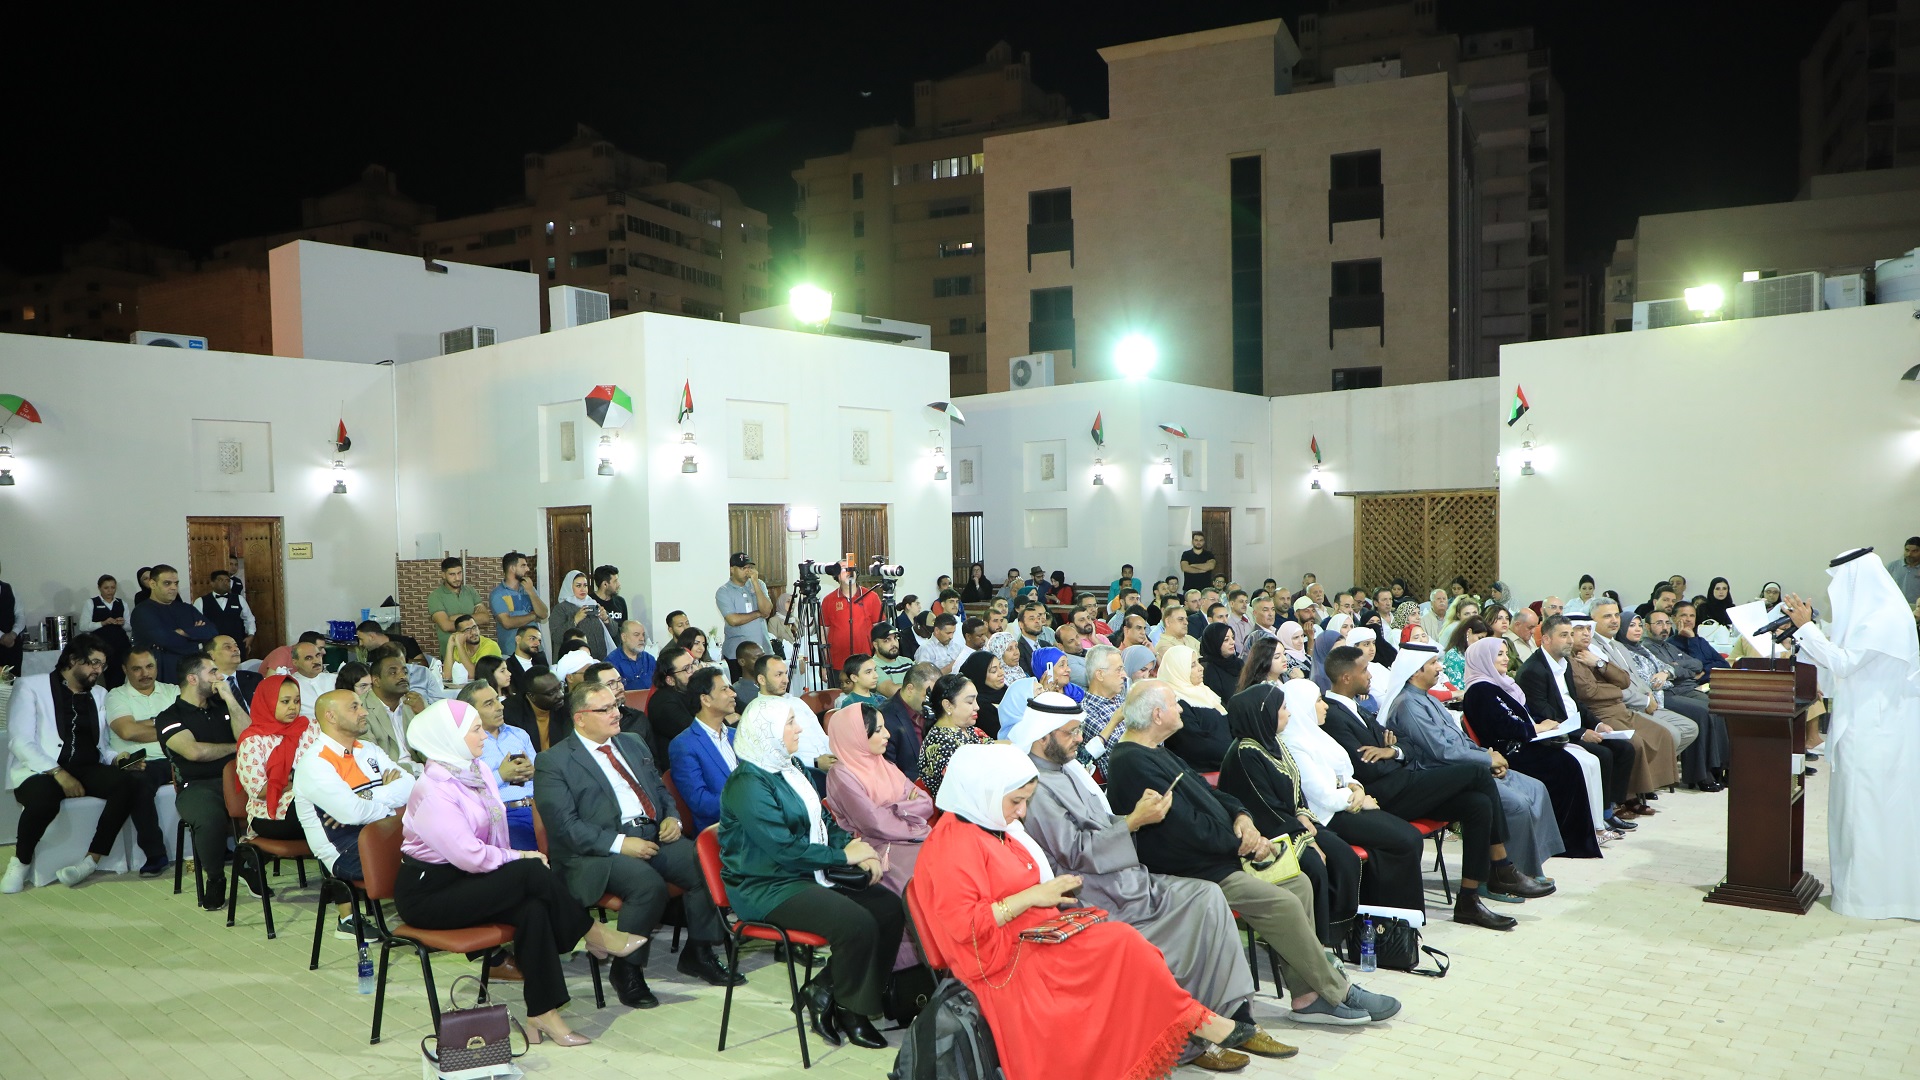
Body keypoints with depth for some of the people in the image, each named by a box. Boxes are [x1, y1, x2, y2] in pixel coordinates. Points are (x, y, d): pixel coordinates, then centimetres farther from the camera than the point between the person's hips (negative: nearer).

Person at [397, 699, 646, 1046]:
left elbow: (494, 832, 10)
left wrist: (513, 860, -8)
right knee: (533, 872, -25)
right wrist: (518, 859, -13)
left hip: (466, 880, 8)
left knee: (533, 907, -22)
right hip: (428, 894, -8)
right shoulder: (432, 790, -20)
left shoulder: (478, 771, 7)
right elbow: (469, 855, -25)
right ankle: (593, 934, -6)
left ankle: (543, 1013, -19)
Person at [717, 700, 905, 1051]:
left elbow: (823, 821, 17)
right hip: (767, 887, -9)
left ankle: (824, 990, 2)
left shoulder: (791, 769, 13)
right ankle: (849, 1012, 0)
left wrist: (854, 846, -4)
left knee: (890, 909, -9)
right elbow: (784, 848, -21)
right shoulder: (748, 784, -15)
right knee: (857, 924, -26)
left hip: (808, 874, 9)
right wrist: (844, 855, -15)